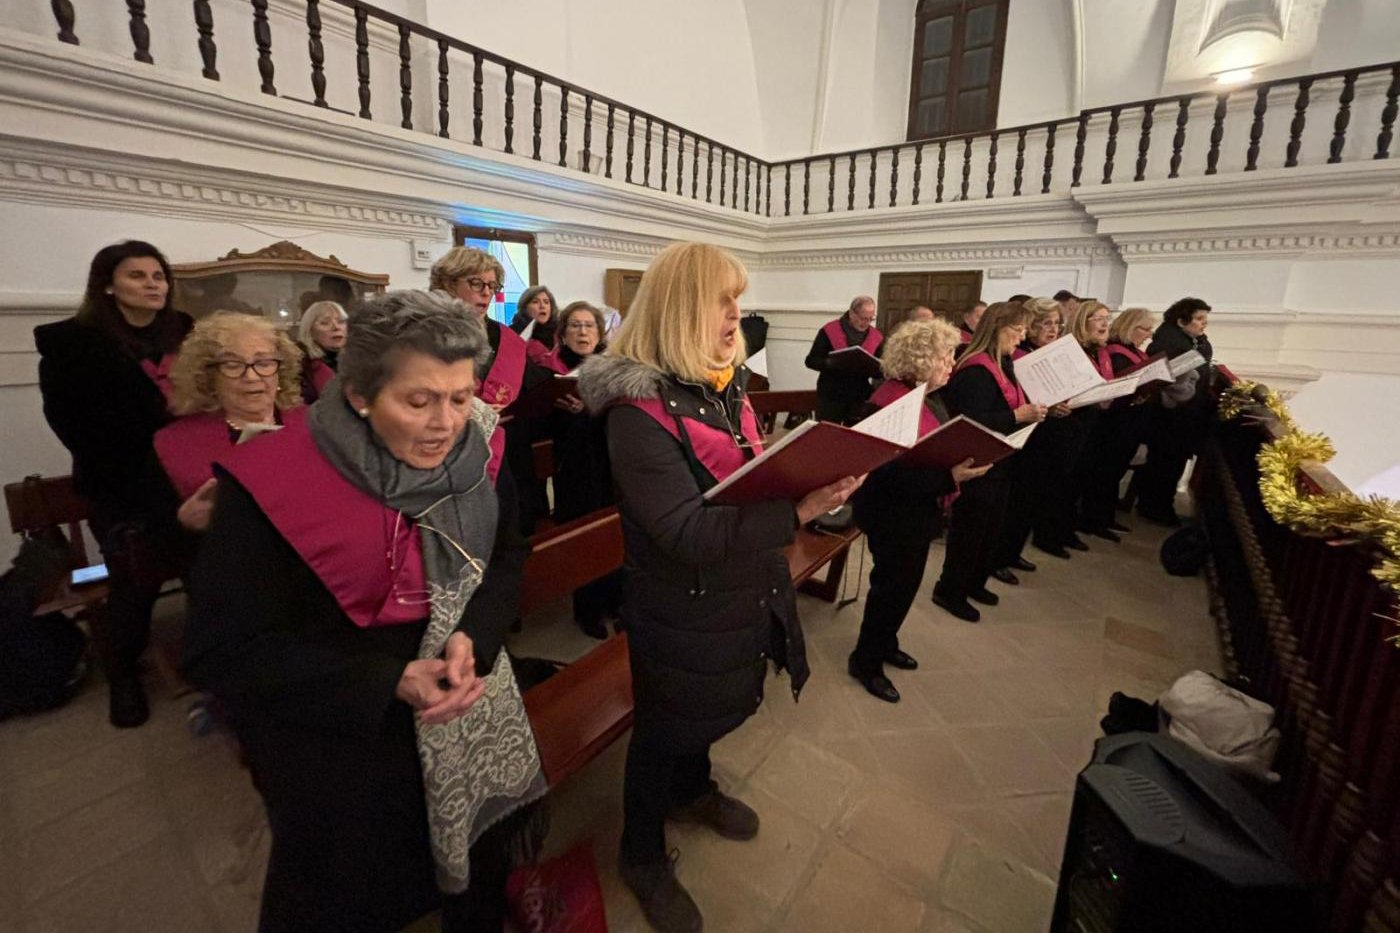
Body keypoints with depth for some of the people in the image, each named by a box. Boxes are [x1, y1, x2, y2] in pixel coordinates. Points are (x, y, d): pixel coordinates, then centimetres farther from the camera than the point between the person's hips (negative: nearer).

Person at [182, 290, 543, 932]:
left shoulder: (476, 459, -10)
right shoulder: (272, 485, -22)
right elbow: (220, 653, -18)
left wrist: (472, 638, -20)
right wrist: (388, 682, -27)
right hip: (338, 748, -4)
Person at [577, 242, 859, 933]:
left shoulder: (723, 385, 1)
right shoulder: (638, 407, -26)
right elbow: (686, 531, -33)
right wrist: (796, 512, -41)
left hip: (742, 596, 8)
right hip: (681, 615, -8)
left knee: (709, 709, 30)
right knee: (664, 732, 16)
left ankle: (693, 789, 60)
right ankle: (642, 856, 44)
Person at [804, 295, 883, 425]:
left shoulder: (876, 337, 6)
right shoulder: (829, 331, -5)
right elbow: (811, 361, -5)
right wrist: (831, 363, -23)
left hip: (860, 400, 3)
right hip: (830, 398, -3)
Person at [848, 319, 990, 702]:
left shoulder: (925, 395, 5)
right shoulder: (891, 402, -25)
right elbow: (893, 472, -28)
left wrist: (959, 466, -1)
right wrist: (949, 478, -32)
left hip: (916, 510, 10)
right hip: (893, 515, -9)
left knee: (905, 582, 20)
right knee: (893, 585, 3)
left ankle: (885, 644, 40)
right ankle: (865, 660, 22)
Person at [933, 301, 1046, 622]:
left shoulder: (1002, 365, 11)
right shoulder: (976, 371, -20)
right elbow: (974, 422, -27)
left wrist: (1033, 410, 1)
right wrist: (1018, 416, -27)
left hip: (998, 463, 10)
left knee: (990, 528, 18)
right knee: (969, 529, 1)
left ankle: (973, 583, 34)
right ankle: (949, 590, 16)